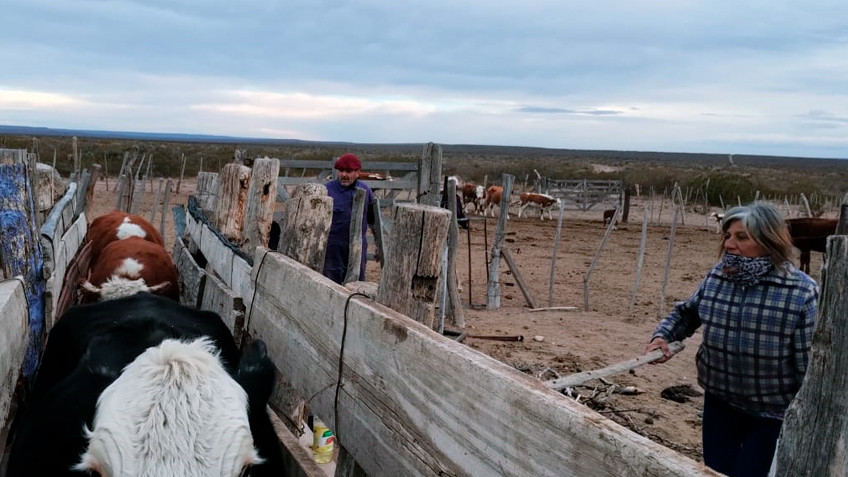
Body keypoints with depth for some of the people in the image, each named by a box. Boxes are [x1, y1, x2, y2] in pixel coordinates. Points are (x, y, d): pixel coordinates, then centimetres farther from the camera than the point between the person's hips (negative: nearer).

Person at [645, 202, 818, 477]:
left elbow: (813, 363, -16)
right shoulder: (717, 277, -5)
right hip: (720, 402, 5)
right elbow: (687, 312, 13)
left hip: (772, 412, -5)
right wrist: (663, 335, -5)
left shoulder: (801, 292, -20)